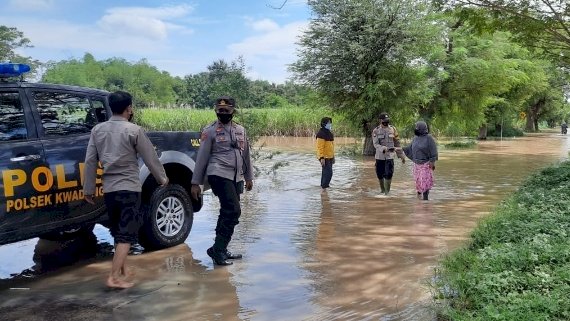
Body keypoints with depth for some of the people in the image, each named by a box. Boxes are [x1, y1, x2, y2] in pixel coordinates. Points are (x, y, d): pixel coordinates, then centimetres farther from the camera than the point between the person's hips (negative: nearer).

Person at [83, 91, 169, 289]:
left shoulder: (98, 130, 5)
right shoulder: (134, 130, -9)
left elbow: (90, 161, 5)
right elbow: (150, 157, -4)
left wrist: (88, 189, 11)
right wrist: (162, 178, 11)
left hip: (109, 188, 6)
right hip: (129, 188, -6)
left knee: (118, 232, 19)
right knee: (127, 234, -4)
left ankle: (122, 270, 30)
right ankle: (114, 277, -10)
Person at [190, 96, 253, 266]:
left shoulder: (240, 130, 13)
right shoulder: (210, 131, -3)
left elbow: (245, 155, 20)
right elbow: (202, 157, -3)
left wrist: (249, 177, 21)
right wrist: (195, 182, -4)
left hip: (236, 178, 6)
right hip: (219, 175, -6)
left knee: (227, 213, 10)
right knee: (233, 211, -17)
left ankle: (221, 249, 20)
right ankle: (217, 249, -10)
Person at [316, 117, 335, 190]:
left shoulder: (329, 133, 14)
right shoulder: (321, 134, -16)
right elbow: (320, 147, -21)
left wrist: (333, 157, 21)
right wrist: (322, 158, -26)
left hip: (329, 157, 9)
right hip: (324, 158, -9)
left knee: (325, 173, 12)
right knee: (328, 173, -12)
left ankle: (323, 187, 19)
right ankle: (324, 188, -6)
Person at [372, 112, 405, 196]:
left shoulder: (392, 129, 3)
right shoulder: (376, 131, -3)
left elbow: (397, 143, 9)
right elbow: (376, 144, -13)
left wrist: (401, 155, 9)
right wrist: (384, 149, -31)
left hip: (389, 156, 0)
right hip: (379, 156, 0)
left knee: (389, 175, -11)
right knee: (380, 175, 10)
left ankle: (387, 192, -3)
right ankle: (382, 189, 31)